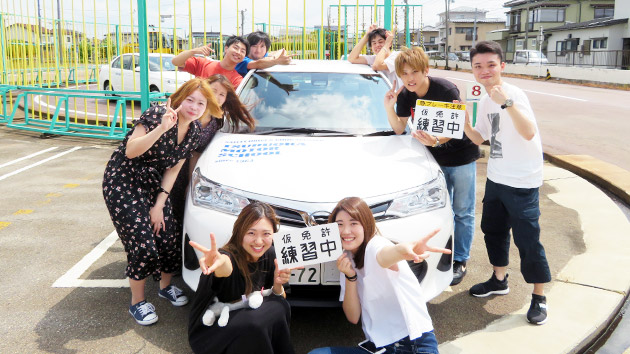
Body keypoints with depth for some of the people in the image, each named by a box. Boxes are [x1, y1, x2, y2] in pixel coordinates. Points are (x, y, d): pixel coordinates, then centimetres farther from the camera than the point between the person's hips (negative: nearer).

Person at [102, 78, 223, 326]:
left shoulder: (194, 132, -1)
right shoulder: (158, 114, -22)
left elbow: (174, 169, 3)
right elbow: (131, 151, -30)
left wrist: (159, 205, -1)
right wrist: (161, 128, -42)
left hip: (152, 184, 6)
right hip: (123, 182, -6)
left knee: (168, 238, 3)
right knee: (143, 244, -11)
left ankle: (166, 287, 31)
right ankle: (137, 302, 9)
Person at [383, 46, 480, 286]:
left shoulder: (446, 90, -24)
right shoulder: (405, 96, -6)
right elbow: (399, 129, -5)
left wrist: (435, 141, -45)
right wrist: (389, 107, -21)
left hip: (462, 157, -5)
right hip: (436, 159, 5)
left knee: (463, 211, 3)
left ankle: (460, 260, 15)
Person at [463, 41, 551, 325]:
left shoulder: (513, 95, -17)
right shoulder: (485, 101, 8)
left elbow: (529, 133, -31)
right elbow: (478, 138, 15)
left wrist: (507, 103, -40)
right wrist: (464, 122, -3)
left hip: (522, 182, -8)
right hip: (495, 179, 9)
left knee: (527, 238, -4)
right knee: (493, 230, 19)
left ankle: (539, 298, 11)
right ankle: (499, 280, 39)